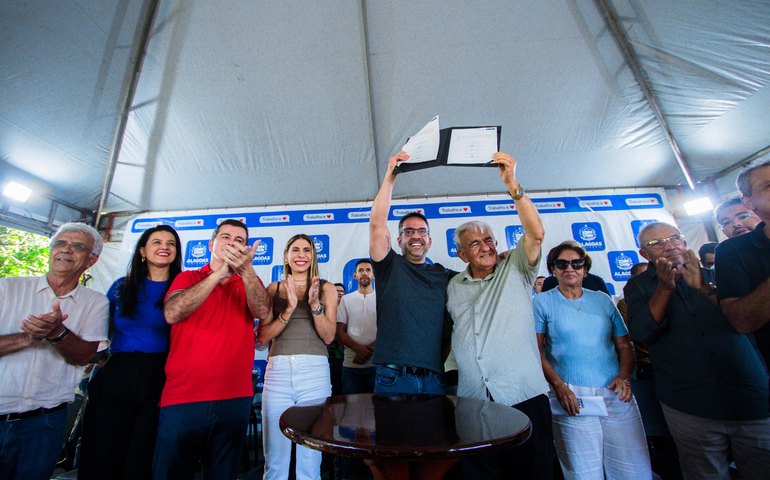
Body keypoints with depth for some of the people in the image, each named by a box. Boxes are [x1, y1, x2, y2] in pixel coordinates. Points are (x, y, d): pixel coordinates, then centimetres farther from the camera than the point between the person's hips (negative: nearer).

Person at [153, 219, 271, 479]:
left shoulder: (250, 282, 7)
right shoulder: (187, 278, 5)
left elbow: (262, 311, -14)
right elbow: (172, 313, -15)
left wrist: (245, 269, -29)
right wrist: (220, 272, -23)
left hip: (234, 398, 1)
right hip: (182, 397, -1)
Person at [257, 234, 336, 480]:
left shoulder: (326, 288, 5)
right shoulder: (273, 289, 8)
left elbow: (328, 336, 0)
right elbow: (263, 336, 1)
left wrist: (315, 305, -16)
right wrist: (289, 309, -14)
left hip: (314, 371, 0)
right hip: (278, 370, 1)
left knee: (310, 459, 8)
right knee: (275, 460, 9)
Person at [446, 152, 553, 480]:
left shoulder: (515, 269, 2)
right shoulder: (453, 287, 10)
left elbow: (536, 233, -14)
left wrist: (512, 185, -21)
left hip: (525, 397, -2)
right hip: (473, 402, 3)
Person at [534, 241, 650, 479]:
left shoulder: (603, 300, 12)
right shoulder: (542, 302, 0)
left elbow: (624, 345, 13)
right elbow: (537, 349, -4)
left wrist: (624, 376, -4)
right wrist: (558, 385, -13)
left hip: (616, 395, 4)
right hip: (572, 397, -3)